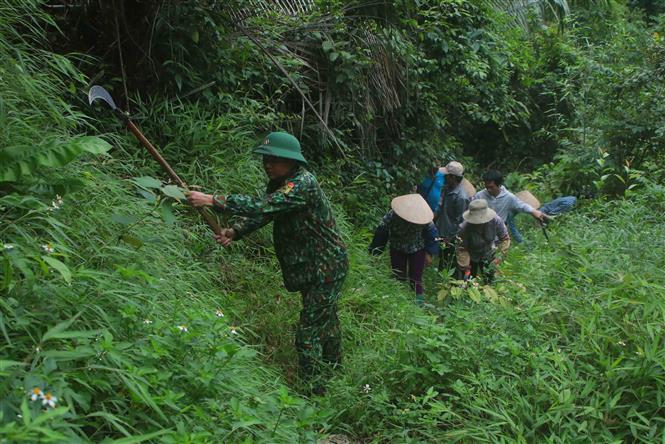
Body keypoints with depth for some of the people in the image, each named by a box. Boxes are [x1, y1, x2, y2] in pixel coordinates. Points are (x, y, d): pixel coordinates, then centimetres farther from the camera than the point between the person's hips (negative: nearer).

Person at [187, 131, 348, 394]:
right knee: (325, 320, 26)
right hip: (311, 267, 10)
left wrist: (213, 200, -38)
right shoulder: (281, 183, 4)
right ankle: (334, 370, 47)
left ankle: (314, 392, 1)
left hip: (326, 268, -10)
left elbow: (262, 207, -37)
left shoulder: (303, 184, -26)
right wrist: (234, 232, -18)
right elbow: (262, 212, 1)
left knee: (308, 333, -9)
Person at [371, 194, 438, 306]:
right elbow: (381, 233, -16)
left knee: (416, 280, 0)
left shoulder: (424, 218, -25)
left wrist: (429, 254, -3)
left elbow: (431, 234, -7)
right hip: (397, 249, 0)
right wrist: (376, 252, -8)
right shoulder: (392, 216, -28)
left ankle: (419, 302, 16)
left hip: (417, 250, 0)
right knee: (398, 278, 7)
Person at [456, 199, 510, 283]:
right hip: (471, 256, -2)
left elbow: (505, 239, -12)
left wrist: (500, 256, -21)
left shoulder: (496, 221, -29)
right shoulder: (465, 228, -34)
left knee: (489, 282, 8)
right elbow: (461, 249, -23)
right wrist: (465, 269, -24)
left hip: (488, 255, 2)